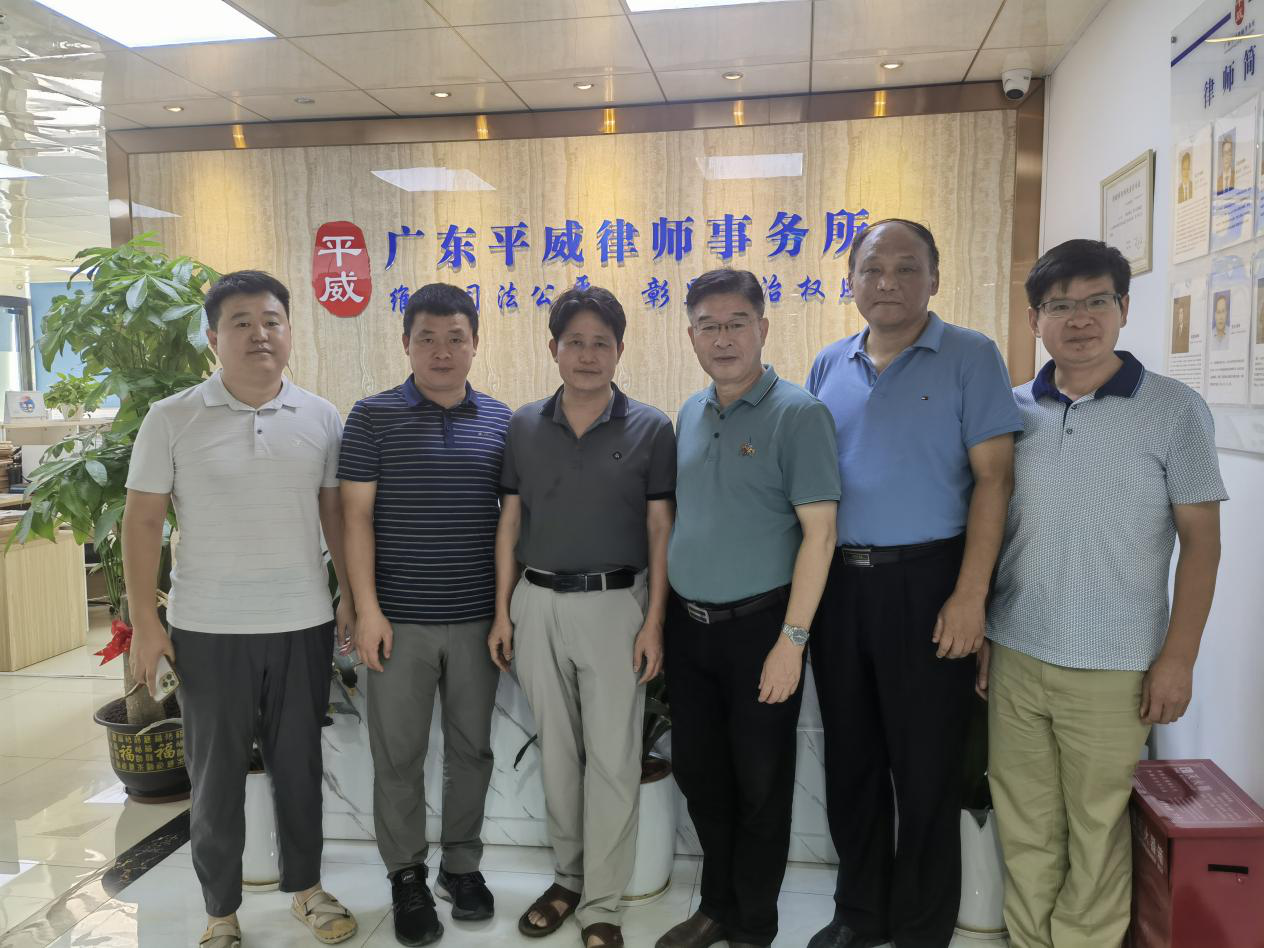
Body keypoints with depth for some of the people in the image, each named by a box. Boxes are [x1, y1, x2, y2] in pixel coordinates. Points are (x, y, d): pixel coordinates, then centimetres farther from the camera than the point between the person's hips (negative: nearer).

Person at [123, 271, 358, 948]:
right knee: (216, 773, 11)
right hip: (208, 629, -2)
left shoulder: (320, 418, 1)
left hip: (304, 624, 2)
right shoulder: (172, 419, -5)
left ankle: (305, 887, 35)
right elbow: (142, 521, -3)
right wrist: (144, 622, -6)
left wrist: (351, 592, 6)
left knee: (299, 763, 15)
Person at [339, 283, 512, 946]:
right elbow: (356, 516, -4)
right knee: (398, 755, 8)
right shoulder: (373, 417, -2)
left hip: (478, 619, 2)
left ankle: (461, 864, 32)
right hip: (399, 619, -2)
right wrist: (367, 609, -10)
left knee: (472, 747, 13)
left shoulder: (500, 421, 5)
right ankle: (406, 876, 27)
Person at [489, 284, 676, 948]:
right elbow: (509, 522, 8)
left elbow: (660, 530, -2)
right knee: (556, 752, 15)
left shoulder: (650, 428, -3)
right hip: (537, 603, 3)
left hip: (615, 604, -3)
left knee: (612, 760, 4)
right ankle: (569, 876, 34)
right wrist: (502, 611, 4)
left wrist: (654, 621, -8)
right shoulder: (523, 426, 4)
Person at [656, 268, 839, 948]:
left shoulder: (796, 414, -11)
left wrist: (792, 640, -18)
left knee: (760, 785, 9)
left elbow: (819, 531, -15)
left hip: (758, 628, -6)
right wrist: (662, 616, 12)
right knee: (698, 773, 17)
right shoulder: (689, 414, 8)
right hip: (688, 627, 6)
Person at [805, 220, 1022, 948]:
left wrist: (971, 595, -15)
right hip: (838, 582, 5)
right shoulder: (829, 366, 10)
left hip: (925, 582, -4)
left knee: (925, 768, 7)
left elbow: (993, 478, -9)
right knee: (851, 758, 15)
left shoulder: (971, 357, -3)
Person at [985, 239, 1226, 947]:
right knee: (1024, 829, 13)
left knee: (1096, 834, 8)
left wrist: (1177, 658, -7)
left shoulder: (1174, 409, -3)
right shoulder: (1010, 410, 5)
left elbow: (1201, 541, -3)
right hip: (1015, 658, 3)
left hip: (1113, 670, -3)